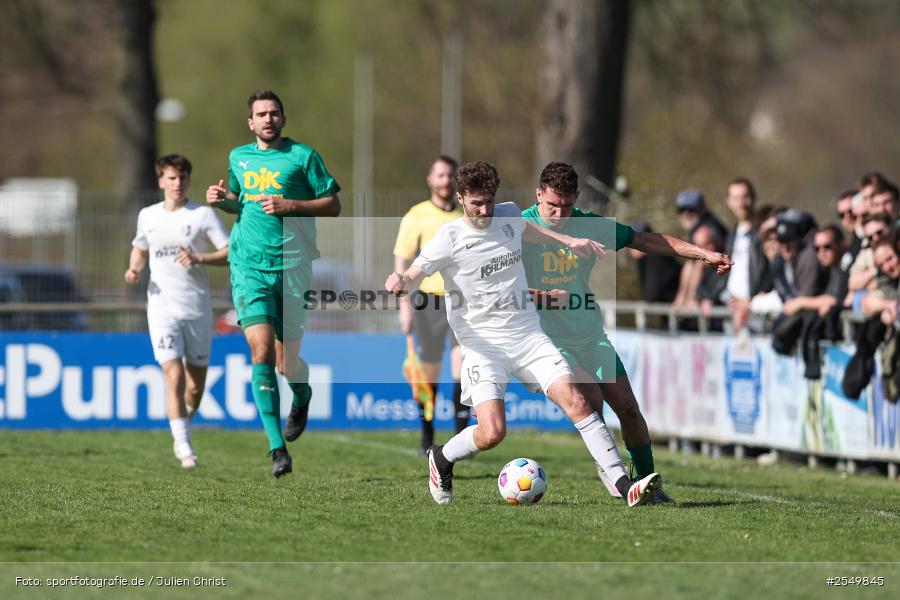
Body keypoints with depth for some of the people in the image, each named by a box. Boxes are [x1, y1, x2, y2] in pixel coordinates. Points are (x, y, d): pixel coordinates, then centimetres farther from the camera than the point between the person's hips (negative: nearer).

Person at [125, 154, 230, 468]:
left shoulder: (203, 215, -1)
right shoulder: (147, 216, 8)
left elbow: (231, 252, -5)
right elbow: (140, 248, 25)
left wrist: (199, 258, -19)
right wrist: (134, 269, 4)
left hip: (198, 309, 0)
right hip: (162, 308, 0)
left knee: (196, 385, 8)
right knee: (174, 377, -16)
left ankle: (180, 434, 34)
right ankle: (184, 448, -14)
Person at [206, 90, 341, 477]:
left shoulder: (302, 156, 1)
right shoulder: (239, 158, 14)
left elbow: (333, 205, 1)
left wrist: (291, 206, -13)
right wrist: (223, 199, 7)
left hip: (293, 266, -2)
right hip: (249, 266, 2)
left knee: (288, 361, 3)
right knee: (261, 349, -15)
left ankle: (302, 397, 42)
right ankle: (277, 448, -16)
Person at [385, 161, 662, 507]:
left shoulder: (508, 216, 8)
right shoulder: (450, 238, -8)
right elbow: (415, 274, -10)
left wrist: (570, 242, 31)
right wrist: (400, 283, -33)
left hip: (528, 335, 4)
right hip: (483, 345, -4)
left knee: (576, 403, -13)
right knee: (492, 433, -19)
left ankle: (624, 486, -13)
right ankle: (441, 459, 13)